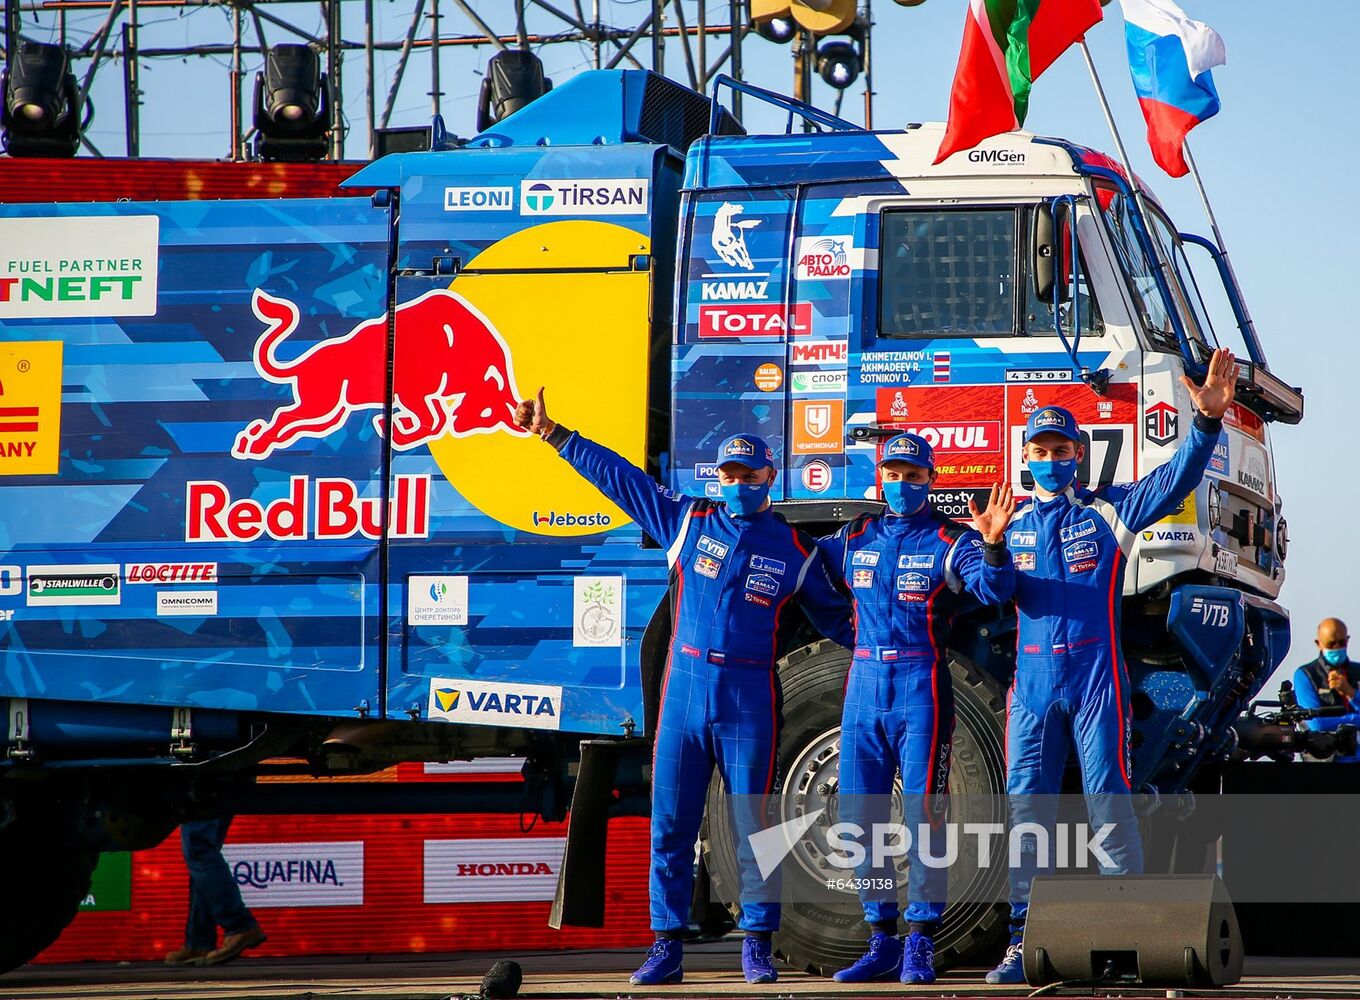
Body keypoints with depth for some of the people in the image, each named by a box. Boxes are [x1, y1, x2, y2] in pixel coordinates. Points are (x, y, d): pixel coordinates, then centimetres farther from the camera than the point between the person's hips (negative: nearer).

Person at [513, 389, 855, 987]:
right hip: (684, 689, 2)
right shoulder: (688, 520, 9)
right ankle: (666, 948, 7)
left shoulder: (794, 550, 7)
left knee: (753, 826, -1)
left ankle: (757, 947, 6)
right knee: (670, 825, 2)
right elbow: (617, 477, 12)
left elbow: (833, 617, 18)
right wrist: (551, 433, 12)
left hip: (750, 698, -2)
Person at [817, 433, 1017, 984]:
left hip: (921, 689, -5)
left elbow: (994, 589, -19)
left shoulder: (950, 540, -3)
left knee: (923, 814, -6)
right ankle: (882, 940, 16)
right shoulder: (854, 538, 12)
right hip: (864, 687, 5)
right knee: (859, 816, 6)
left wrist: (992, 545, -39)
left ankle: (920, 943, -1)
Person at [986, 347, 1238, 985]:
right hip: (1031, 681, 4)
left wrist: (1207, 419, -22)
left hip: (1096, 678, -3)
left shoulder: (1110, 510, 5)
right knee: (1026, 810, 2)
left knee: (1109, 803, -6)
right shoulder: (1013, 523, 17)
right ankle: (1022, 943, 6)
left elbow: (1175, 479, -8)